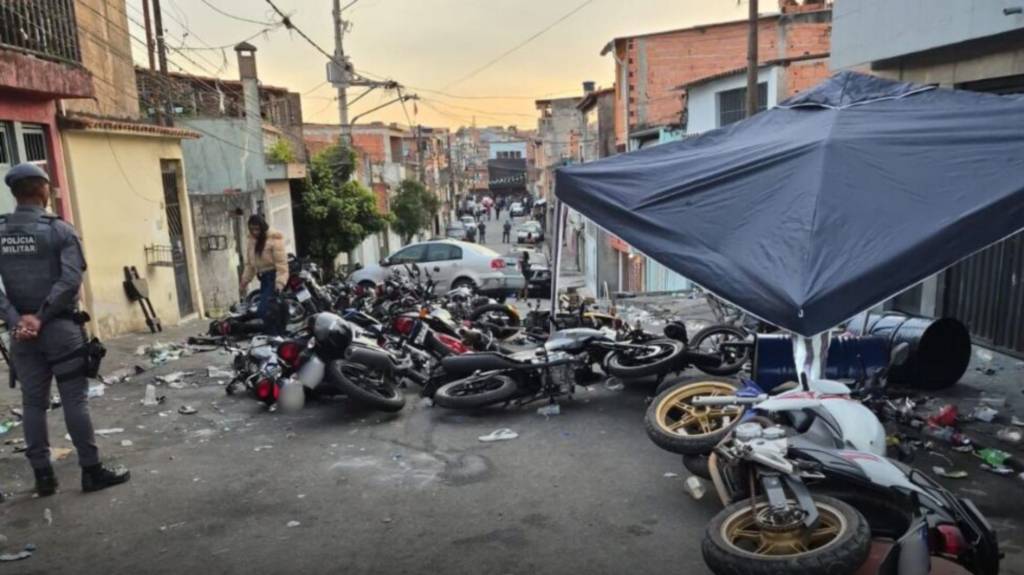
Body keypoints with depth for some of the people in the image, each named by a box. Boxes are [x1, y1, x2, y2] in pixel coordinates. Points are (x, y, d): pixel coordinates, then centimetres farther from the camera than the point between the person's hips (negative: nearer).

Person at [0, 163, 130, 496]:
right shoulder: (59, 230, -7)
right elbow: (70, 281, -17)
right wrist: (41, 317, -13)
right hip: (59, 326, -4)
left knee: (33, 402, 10)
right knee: (74, 399, 1)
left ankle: (43, 476, 16)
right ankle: (91, 471, 6)